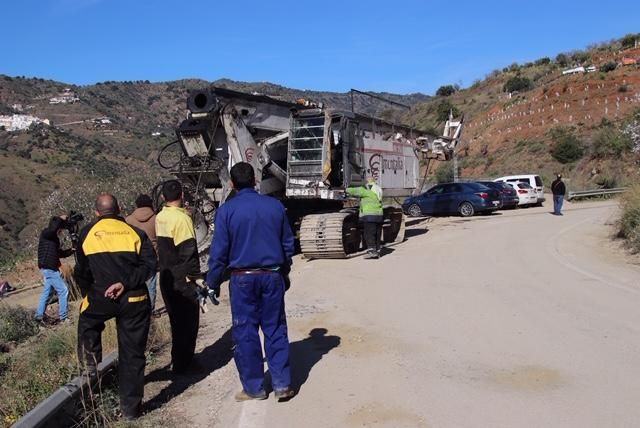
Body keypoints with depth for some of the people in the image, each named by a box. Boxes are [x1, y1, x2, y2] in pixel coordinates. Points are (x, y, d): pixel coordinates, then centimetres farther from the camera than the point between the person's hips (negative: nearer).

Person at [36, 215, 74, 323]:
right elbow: (52, 229, -34)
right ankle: (63, 317, -3)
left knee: (47, 292, 15)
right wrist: (61, 219, -21)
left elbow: (61, 253, 19)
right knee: (63, 291, -7)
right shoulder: (45, 234, -9)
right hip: (49, 269, -9)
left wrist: (71, 250, 5)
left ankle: (39, 316, 20)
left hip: (50, 269, 9)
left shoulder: (54, 238, 16)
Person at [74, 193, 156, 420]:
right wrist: (126, 283, -10)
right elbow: (149, 263, -7)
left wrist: (88, 295, 25)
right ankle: (130, 407, 15)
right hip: (134, 299, 0)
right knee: (132, 353, 8)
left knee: (87, 322, 35)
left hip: (99, 299, 0)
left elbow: (81, 272, 12)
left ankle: (91, 364, 26)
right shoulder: (134, 232, 4)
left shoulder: (86, 233, 7)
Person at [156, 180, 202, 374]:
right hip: (181, 279, -8)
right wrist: (193, 274, -13)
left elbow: (160, 246, 12)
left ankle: (179, 360, 30)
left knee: (176, 320, 19)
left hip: (166, 277, 8)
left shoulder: (159, 218, 7)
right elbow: (188, 250, -19)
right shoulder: (181, 218, -17)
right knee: (187, 321, 3)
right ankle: (182, 364, 9)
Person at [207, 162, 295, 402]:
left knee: (245, 333, 8)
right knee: (276, 329, 10)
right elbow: (288, 244, 10)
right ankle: (282, 384, 11)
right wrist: (285, 273, 22)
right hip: (273, 276, 3)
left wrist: (213, 283, 5)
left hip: (243, 279, -2)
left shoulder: (226, 211, -7)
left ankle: (253, 388, 16)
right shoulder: (275, 206, 3)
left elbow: (219, 251, -6)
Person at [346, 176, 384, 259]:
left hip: (369, 215, -8)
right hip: (379, 215, 8)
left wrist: (346, 190, 17)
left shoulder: (366, 190, -6)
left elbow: (353, 191, -2)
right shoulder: (378, 190, 19)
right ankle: (377, 252, 13)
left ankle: (371, 251, -16)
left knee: (369, 234, -8)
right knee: (377, 235, 10)